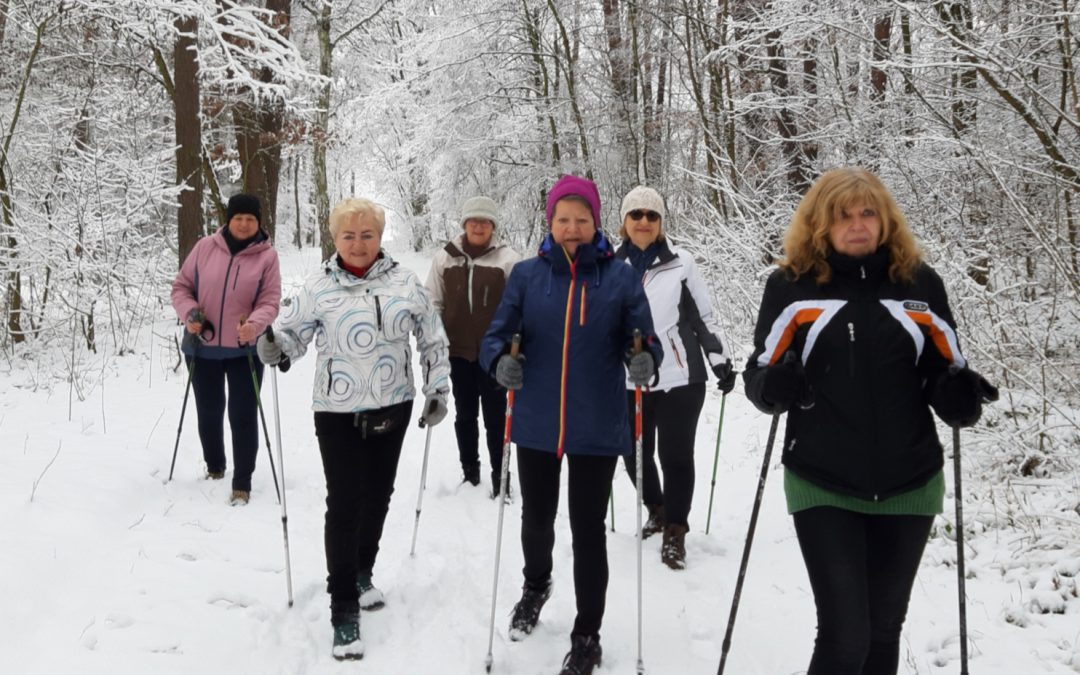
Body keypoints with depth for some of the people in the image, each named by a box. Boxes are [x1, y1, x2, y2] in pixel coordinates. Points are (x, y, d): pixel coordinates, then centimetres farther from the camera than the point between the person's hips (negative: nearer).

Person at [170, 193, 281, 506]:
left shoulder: (267, 255, -6)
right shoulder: (205, 247, -2)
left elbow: (270, 302, -9)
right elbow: (181, 286, 5)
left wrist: (254, 324, -29)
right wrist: (189, 314, -14)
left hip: (244, 350, -2)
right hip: (202, 347, 3)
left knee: (243, 415, -1)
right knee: (209, 412, 16)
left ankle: (242, 484, 9)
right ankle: (214, 468, 38)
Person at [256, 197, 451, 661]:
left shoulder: (404, 282, -2)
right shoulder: (318, 287, -7)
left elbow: (433, 339, 6)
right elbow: (291, 334, 0)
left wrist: (438, 390, 2)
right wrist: (273, 349, -22)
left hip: (392, 407, 3)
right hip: (338, 412, -3)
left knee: (378, 496, 16)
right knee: (344, 506, -6)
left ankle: (362, 574, 40)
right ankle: (344, 611, 3)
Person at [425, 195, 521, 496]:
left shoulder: (508, 259, -4)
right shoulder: (445, 258, 4)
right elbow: (433, 303, 9)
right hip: (458, 351, 3)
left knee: (495, 416, 3)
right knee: (464, 415, 14)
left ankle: (500, 477, 14)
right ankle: (470, 473, 27)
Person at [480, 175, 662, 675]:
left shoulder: (620, 277, -1)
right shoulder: (526, 275, 1)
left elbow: (642, 339, -1)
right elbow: (495, 336, -1)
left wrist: (644, 360, -24)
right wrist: (499, 361, -23)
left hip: (597, 428, -2)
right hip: (536, 425, 2)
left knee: (588, 531, 5)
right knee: (537, 518, 18)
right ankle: (536, 586, 51)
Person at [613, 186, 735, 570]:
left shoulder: (681, 264, 1)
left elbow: (704, 316, 5)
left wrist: (720, 361, 0)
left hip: (679, 378, -3)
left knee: (676, 456, -2)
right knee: (635, 454, 12)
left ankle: (675, 531, 13)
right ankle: (657, 510, 38)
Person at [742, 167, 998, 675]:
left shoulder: (921, 283, 3)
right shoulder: (791, 285, -3)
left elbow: (945, 371, 10)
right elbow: (759, 374, 1)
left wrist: (958, 396, -12)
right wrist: (773, 387, -22)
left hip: (908, 486, 3)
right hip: (823, 488, -3)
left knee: (883, 629, 17)